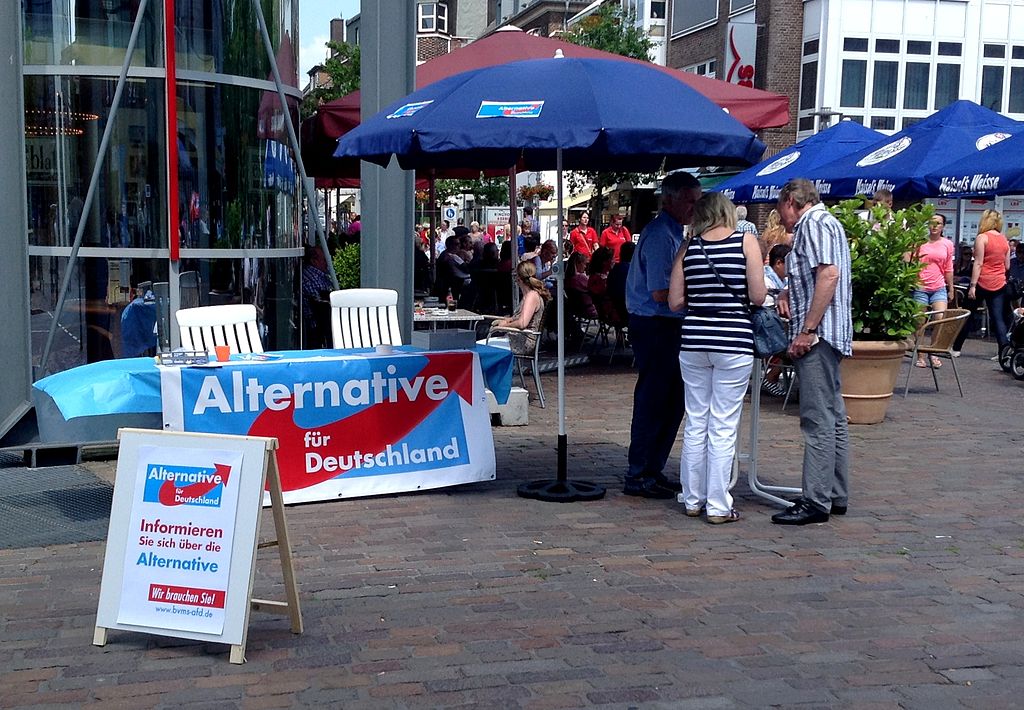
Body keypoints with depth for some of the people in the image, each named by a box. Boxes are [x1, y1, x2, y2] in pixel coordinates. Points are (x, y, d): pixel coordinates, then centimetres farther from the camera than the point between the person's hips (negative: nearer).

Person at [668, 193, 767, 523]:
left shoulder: (688, 248, 6)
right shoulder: (746, 241, -1)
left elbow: (675, 302, 5)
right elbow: (758, 297, -6)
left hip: (694, 340, 3)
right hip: (733, 340, -3)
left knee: (695, 423, 12)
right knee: (723, 427, 1)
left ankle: (692, 499, 20)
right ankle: (718, 506, 6)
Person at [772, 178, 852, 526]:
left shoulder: (813, 223, -9)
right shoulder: (822, 222, 23)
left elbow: (829, 274, -22)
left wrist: (807, 330, -23)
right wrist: (788, 292, 9)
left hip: (817, 335, -11)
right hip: (828, 335, 11)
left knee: (818, 419, -9)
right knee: (832, 416, 13)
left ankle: (816, 501, -8)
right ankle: (837, 495, 19)